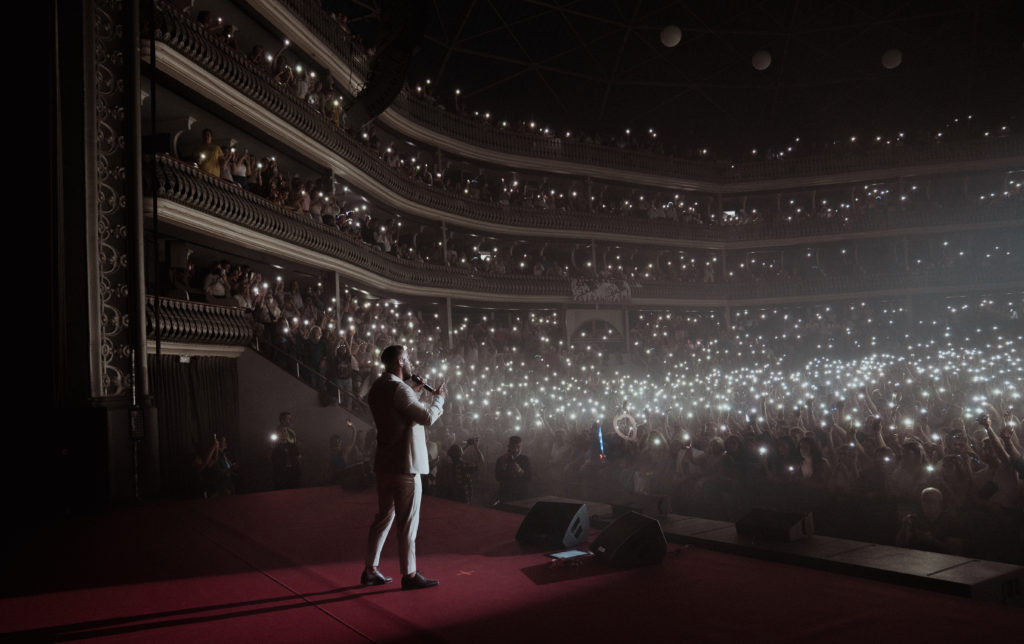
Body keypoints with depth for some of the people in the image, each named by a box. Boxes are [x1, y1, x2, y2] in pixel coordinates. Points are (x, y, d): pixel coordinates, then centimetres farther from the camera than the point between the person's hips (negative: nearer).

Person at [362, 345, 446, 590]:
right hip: (405, 465, -9)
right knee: (408, 522, 0)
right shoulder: (399, 389, -18)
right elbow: (427, 417, -22)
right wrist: (439, 397, -6)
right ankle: (409, 575, 8)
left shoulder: (377, 388, 12)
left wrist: (414, 394, 19)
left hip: (385, 464, 9)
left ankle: (370, 570, 22)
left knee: (384, 517, 16)